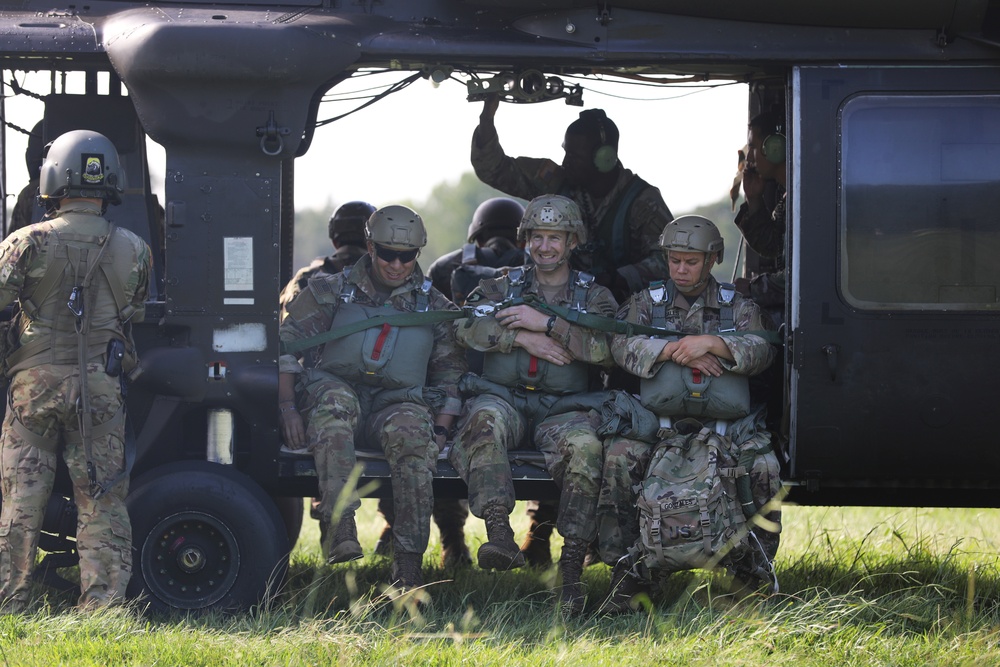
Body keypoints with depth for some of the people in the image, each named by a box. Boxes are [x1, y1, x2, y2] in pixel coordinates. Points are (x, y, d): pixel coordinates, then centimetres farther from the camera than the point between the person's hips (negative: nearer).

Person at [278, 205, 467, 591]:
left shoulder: (434, 308, 16)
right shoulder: (331, 292, 10)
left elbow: (451, 374, 17)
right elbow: (286, 345, 6)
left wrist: (440, 431, 1)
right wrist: (288, 406, -8)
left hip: (395, 402, 1)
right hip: (335, 390, -1)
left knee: (412, 431, -35)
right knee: (336, 400, -39)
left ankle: (408, 562, -37)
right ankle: (341, 526, -51)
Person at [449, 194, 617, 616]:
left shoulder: (594, 296, 16)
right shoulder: (501, 287, 21)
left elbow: (607, 350, -5)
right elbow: (465, 327, 2)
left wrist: (547, 323, -9)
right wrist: (522, 338, -9)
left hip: (562, 407, -1)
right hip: (503, 396, 1)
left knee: (583, 444, -35)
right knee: (484, 420, -36)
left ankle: (572, 567, -38)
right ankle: (499, 536, -49)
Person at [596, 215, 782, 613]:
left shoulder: (737, 306, 13)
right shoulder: (647, 303, 14)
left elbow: (761, 352, -4)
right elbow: (623, 345, -4)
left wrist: (712, 344, -20)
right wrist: (671, 350, -19)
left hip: (724, 420, 0)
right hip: (659, 416, 0)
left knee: (763, 466, -28)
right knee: (620, 457, -30)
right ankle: (624, 567, -25)